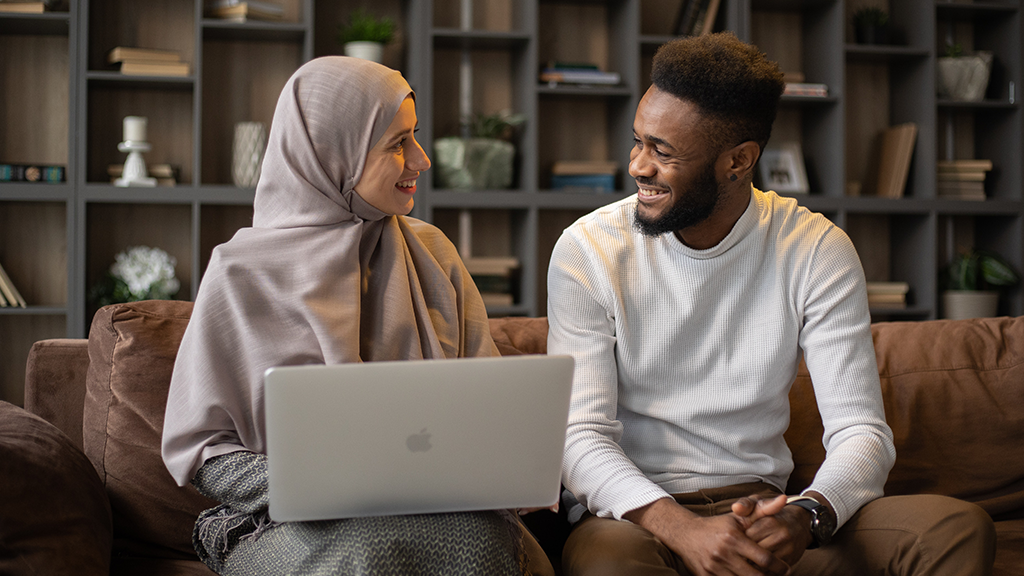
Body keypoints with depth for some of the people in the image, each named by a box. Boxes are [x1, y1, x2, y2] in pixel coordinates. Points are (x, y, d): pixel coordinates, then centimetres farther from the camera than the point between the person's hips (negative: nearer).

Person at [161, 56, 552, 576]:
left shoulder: (431, 252, 13)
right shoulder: (243, 272, 0)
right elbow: (196, 448, -1)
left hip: (429, 510, 3)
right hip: (287, 528, -2)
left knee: (481, 534, -32)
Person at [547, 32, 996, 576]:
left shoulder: (818, 251, -1)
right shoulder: (587, 250, -5)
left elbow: (860, 431, -6)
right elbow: (580, 435, -11)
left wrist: (805, 517, -29)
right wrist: (682, 529, -30)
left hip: (761, 509, 2)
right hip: (634, 514, -2)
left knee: (959, 528, -22)